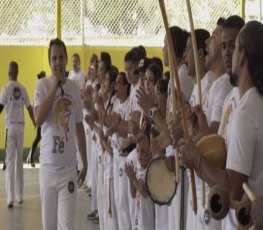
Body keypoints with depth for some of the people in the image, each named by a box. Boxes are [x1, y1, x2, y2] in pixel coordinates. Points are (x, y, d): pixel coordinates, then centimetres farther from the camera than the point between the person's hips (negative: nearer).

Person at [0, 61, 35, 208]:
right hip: (21, 126, 4)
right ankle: (20, 196, 21)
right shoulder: (23, 89, 4)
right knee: (19, 161, 15)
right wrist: (35, 122, 23)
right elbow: (29, 107, 8)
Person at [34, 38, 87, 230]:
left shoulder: (75, 88, 4)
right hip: (48, 167, -1)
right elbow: (38, 119, -21)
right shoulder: (43, 85, -4)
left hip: (69, 168, 1)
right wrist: (55, 86, -18)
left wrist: (85, 163, 13)